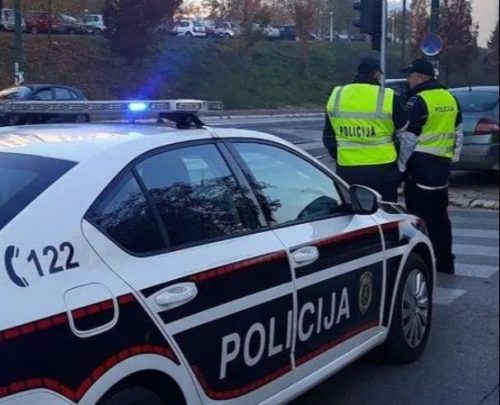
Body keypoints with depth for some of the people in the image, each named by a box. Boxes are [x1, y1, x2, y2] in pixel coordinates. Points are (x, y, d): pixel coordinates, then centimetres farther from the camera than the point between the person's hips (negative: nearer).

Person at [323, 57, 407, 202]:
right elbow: (404, 128, 5)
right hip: (382, 169, -3)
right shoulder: (388, 97, -9)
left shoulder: (336, 95, 4)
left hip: (347, 170, 3)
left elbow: (329, 136, 12)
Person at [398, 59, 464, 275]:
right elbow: (458, 133, 16)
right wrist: (453, 158, 23)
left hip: (421, 165, -8)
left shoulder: (419, 101, -14)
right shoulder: (450, 98, 11)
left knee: (420, 217, -2)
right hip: (442, 164, 8)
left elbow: (409, 139, -14)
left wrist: (401, 165, -5)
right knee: (440, 215, 16)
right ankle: (445, 261, 22)